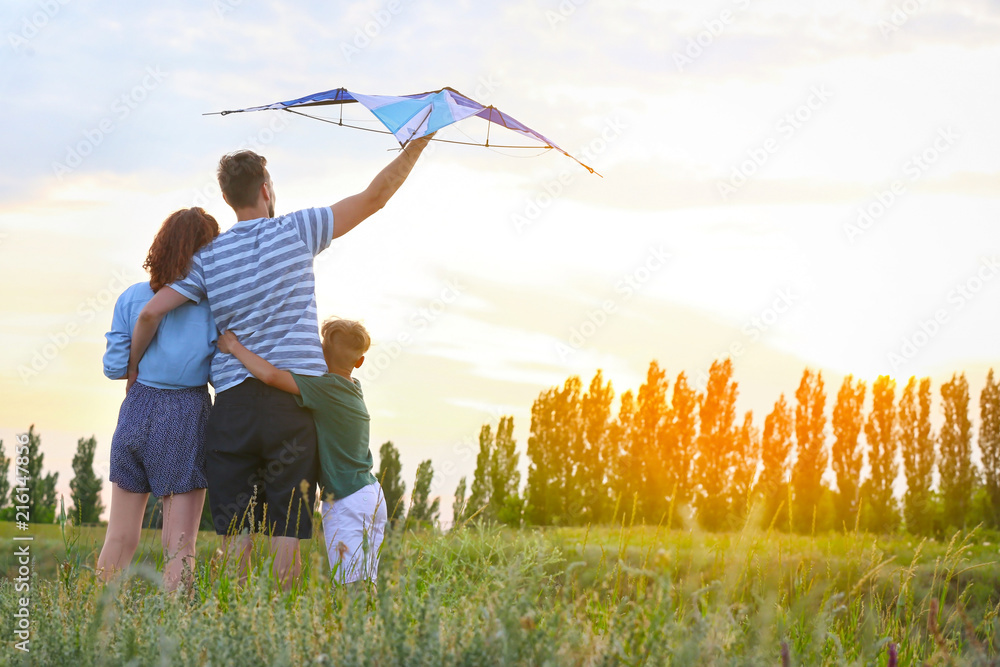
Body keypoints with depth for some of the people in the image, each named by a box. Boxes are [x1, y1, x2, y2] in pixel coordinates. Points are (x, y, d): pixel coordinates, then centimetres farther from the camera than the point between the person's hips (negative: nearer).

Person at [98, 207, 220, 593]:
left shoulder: (132, 298, 2)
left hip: (137, 412, 3)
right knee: (179, 545, 1)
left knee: (120, 537, 13)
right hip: (187, 417, -3)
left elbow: (114, 367, 3)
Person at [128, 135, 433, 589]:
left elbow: (150, 313, 0)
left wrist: (133, 370, 15)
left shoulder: (209, 257, 7)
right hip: (293, 400, -2)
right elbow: (375, 196, 5)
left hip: (234, 400, 2)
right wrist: (419, 143, 15)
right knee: (288, 525, 1)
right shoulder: (297, 231, 2)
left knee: (235, 526, 7)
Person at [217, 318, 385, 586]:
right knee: (365, 583, 8)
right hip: (371, 494, 9)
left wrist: (235, 347, -10)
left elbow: (270, 375, -23)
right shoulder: (354, 388, 10)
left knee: (351, 585, -12)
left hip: (347, 503, -9)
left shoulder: (324, 387, -14)